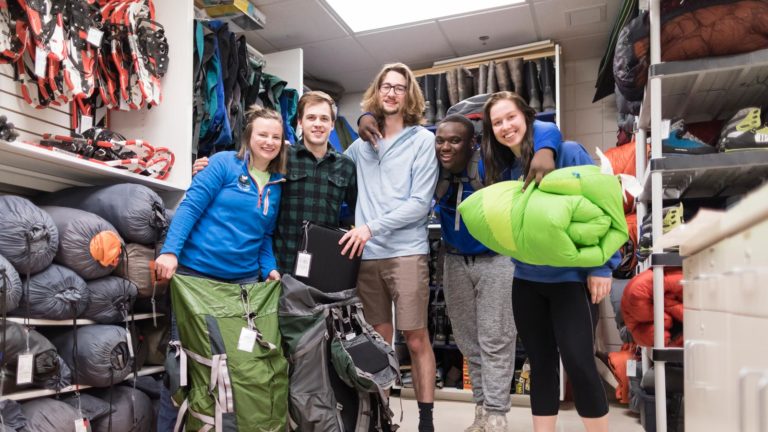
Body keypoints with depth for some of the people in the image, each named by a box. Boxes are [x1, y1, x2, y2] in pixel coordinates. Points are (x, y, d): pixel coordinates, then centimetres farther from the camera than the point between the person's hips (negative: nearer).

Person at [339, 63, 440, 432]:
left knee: (416, 339, 0)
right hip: (366, 254, 4)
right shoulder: (361, 143, 13)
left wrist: (372, 227, -12)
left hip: (406, 252, -3)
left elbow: (419, 203, -7)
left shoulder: (423, 140, 2)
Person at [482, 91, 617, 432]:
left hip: (571, 276, -5)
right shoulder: (504, 169, 8)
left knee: (578, 362, -8)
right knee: (541, 363, 12)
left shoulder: (568, 153, -8)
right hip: (526, 279, 5)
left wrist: (602, 265, -13)